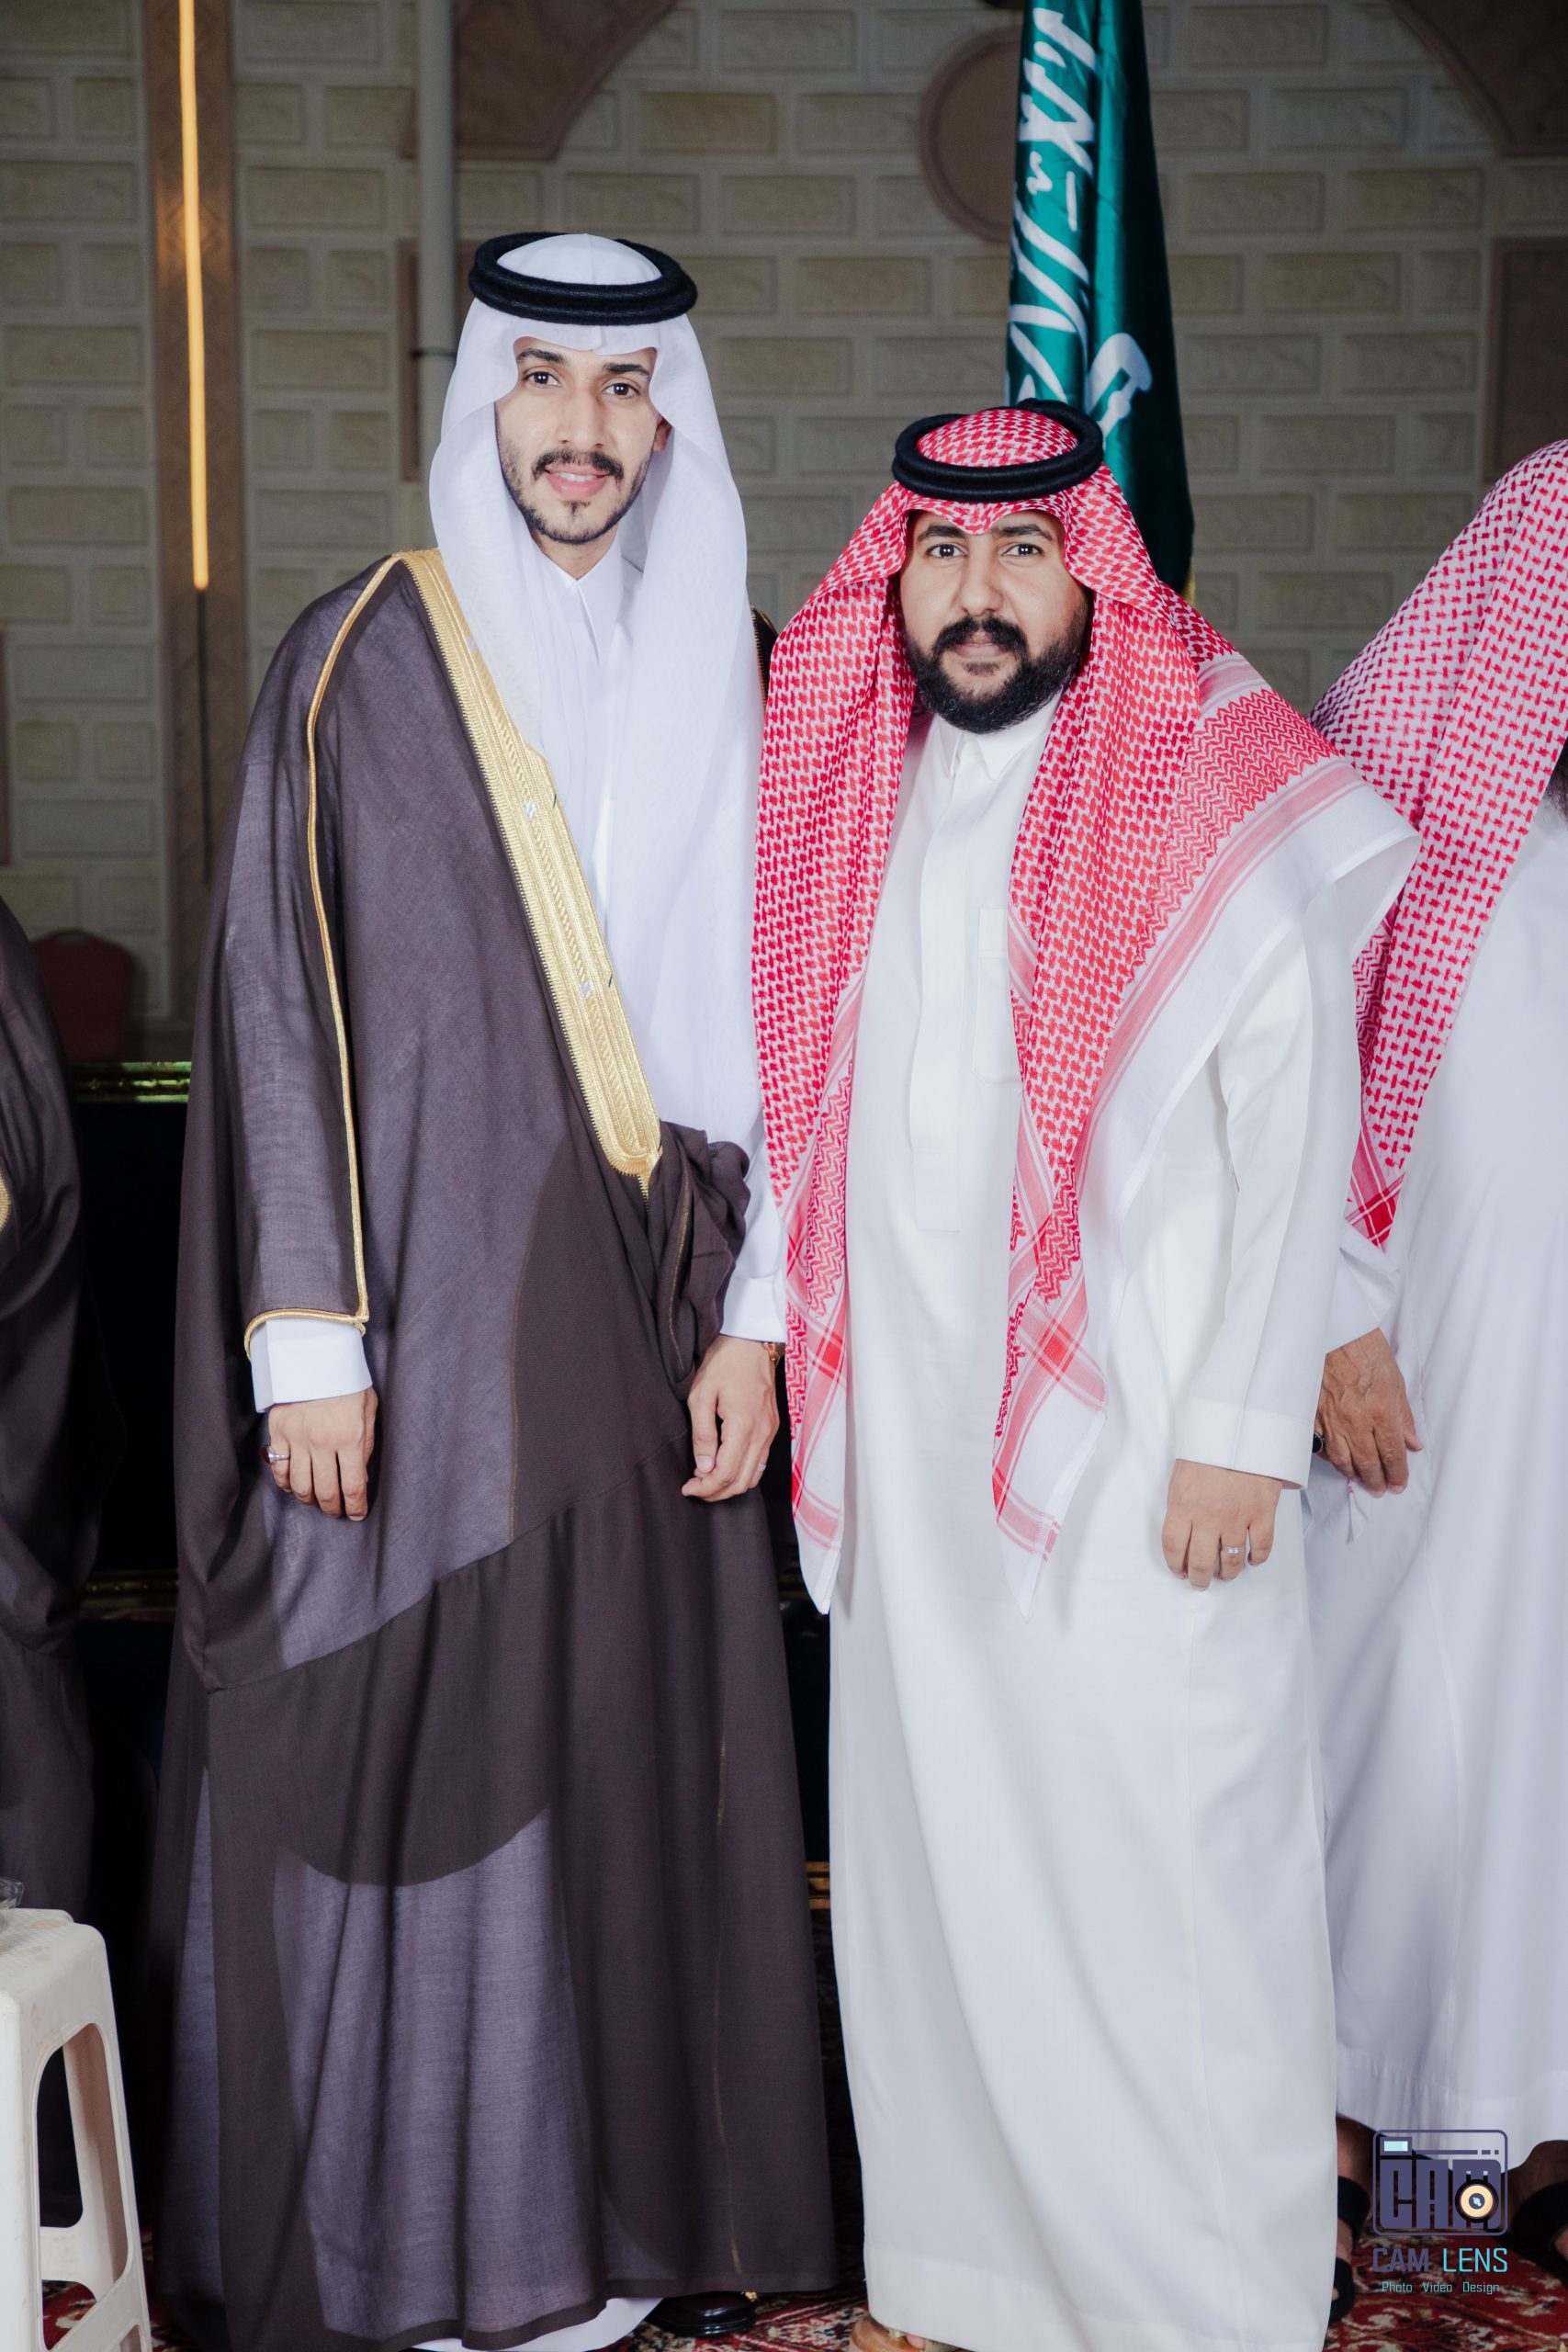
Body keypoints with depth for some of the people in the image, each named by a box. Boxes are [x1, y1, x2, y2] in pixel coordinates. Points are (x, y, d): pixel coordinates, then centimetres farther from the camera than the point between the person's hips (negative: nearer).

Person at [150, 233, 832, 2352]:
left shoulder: (736, 684, 9)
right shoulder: (363, 663, -1)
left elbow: (778, 1014, 9)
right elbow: (280, 1007, -4)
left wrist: (753, 1319, 2)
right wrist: (306, 1341, -9)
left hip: (643, 1337, 3)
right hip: (423, 1321, -3)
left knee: (627, 1755, 7)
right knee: (391, 1756, 2)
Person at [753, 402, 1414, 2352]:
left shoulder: (1213, 798, -7)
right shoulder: (862, 800, 11)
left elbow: (1296, 1126, -9)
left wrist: (1241, 1429, -13)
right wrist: (806, 1364, 12)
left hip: (1134, 1448, -5)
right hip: (913, 1439, 6)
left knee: (1153, 1871, 0)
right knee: (936, 1843, 13)